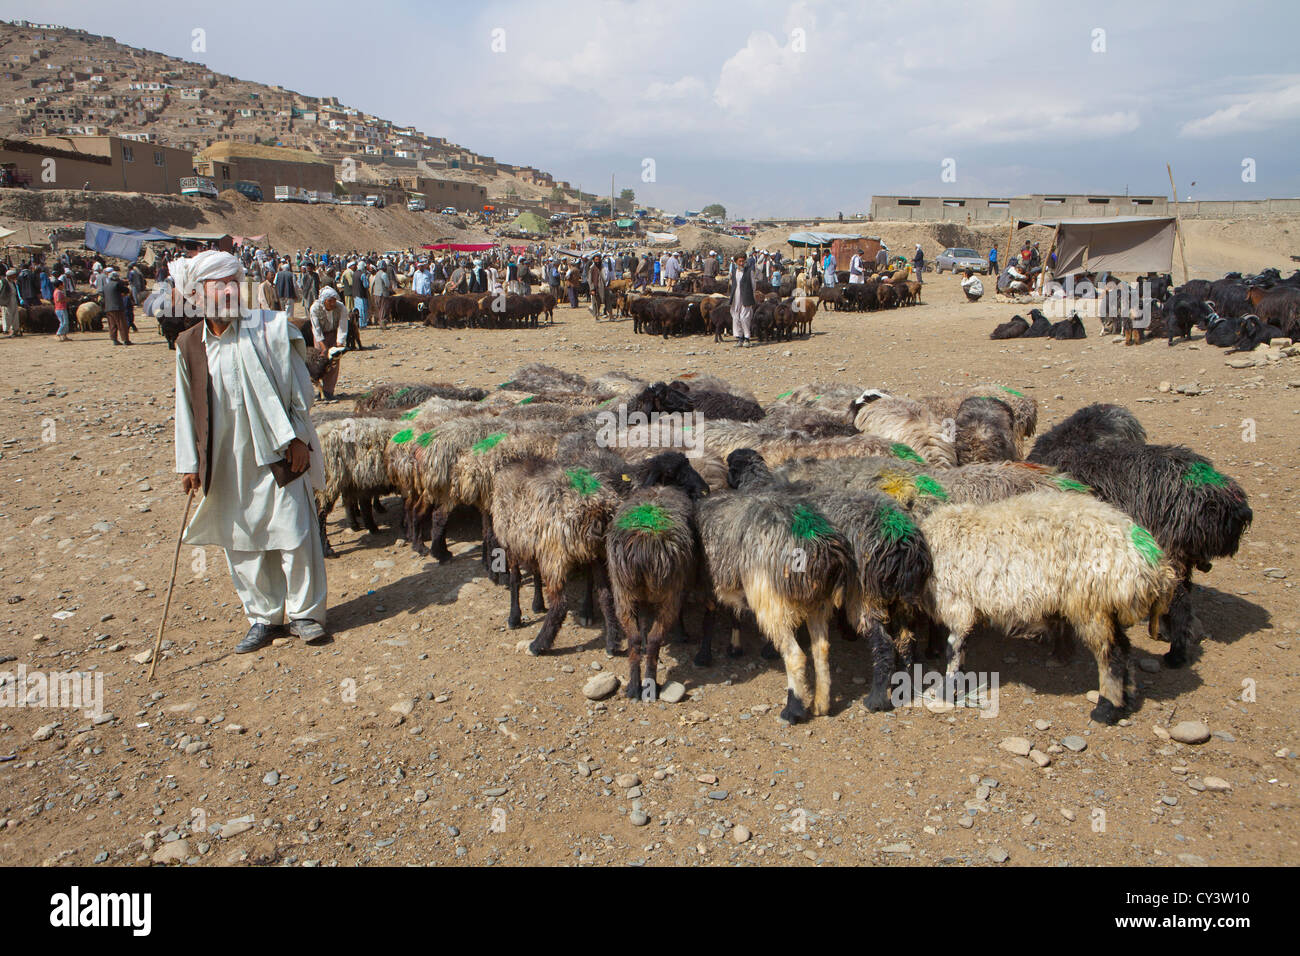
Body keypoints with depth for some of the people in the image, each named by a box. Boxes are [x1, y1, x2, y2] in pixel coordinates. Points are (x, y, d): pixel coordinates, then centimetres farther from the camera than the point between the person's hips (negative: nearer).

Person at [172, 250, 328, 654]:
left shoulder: (267, 329, -5)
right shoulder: (189, 345, 3)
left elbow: (297, 387, 0)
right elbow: (187, 407, 9)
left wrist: (298, 437, -3)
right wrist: (189, 462, 7)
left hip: (276, 453, -3)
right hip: (227, 461, 3)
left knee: (293, 533, -2)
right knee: (241, 541, 9)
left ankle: (304, 613, 15)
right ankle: (263, 617, 24)